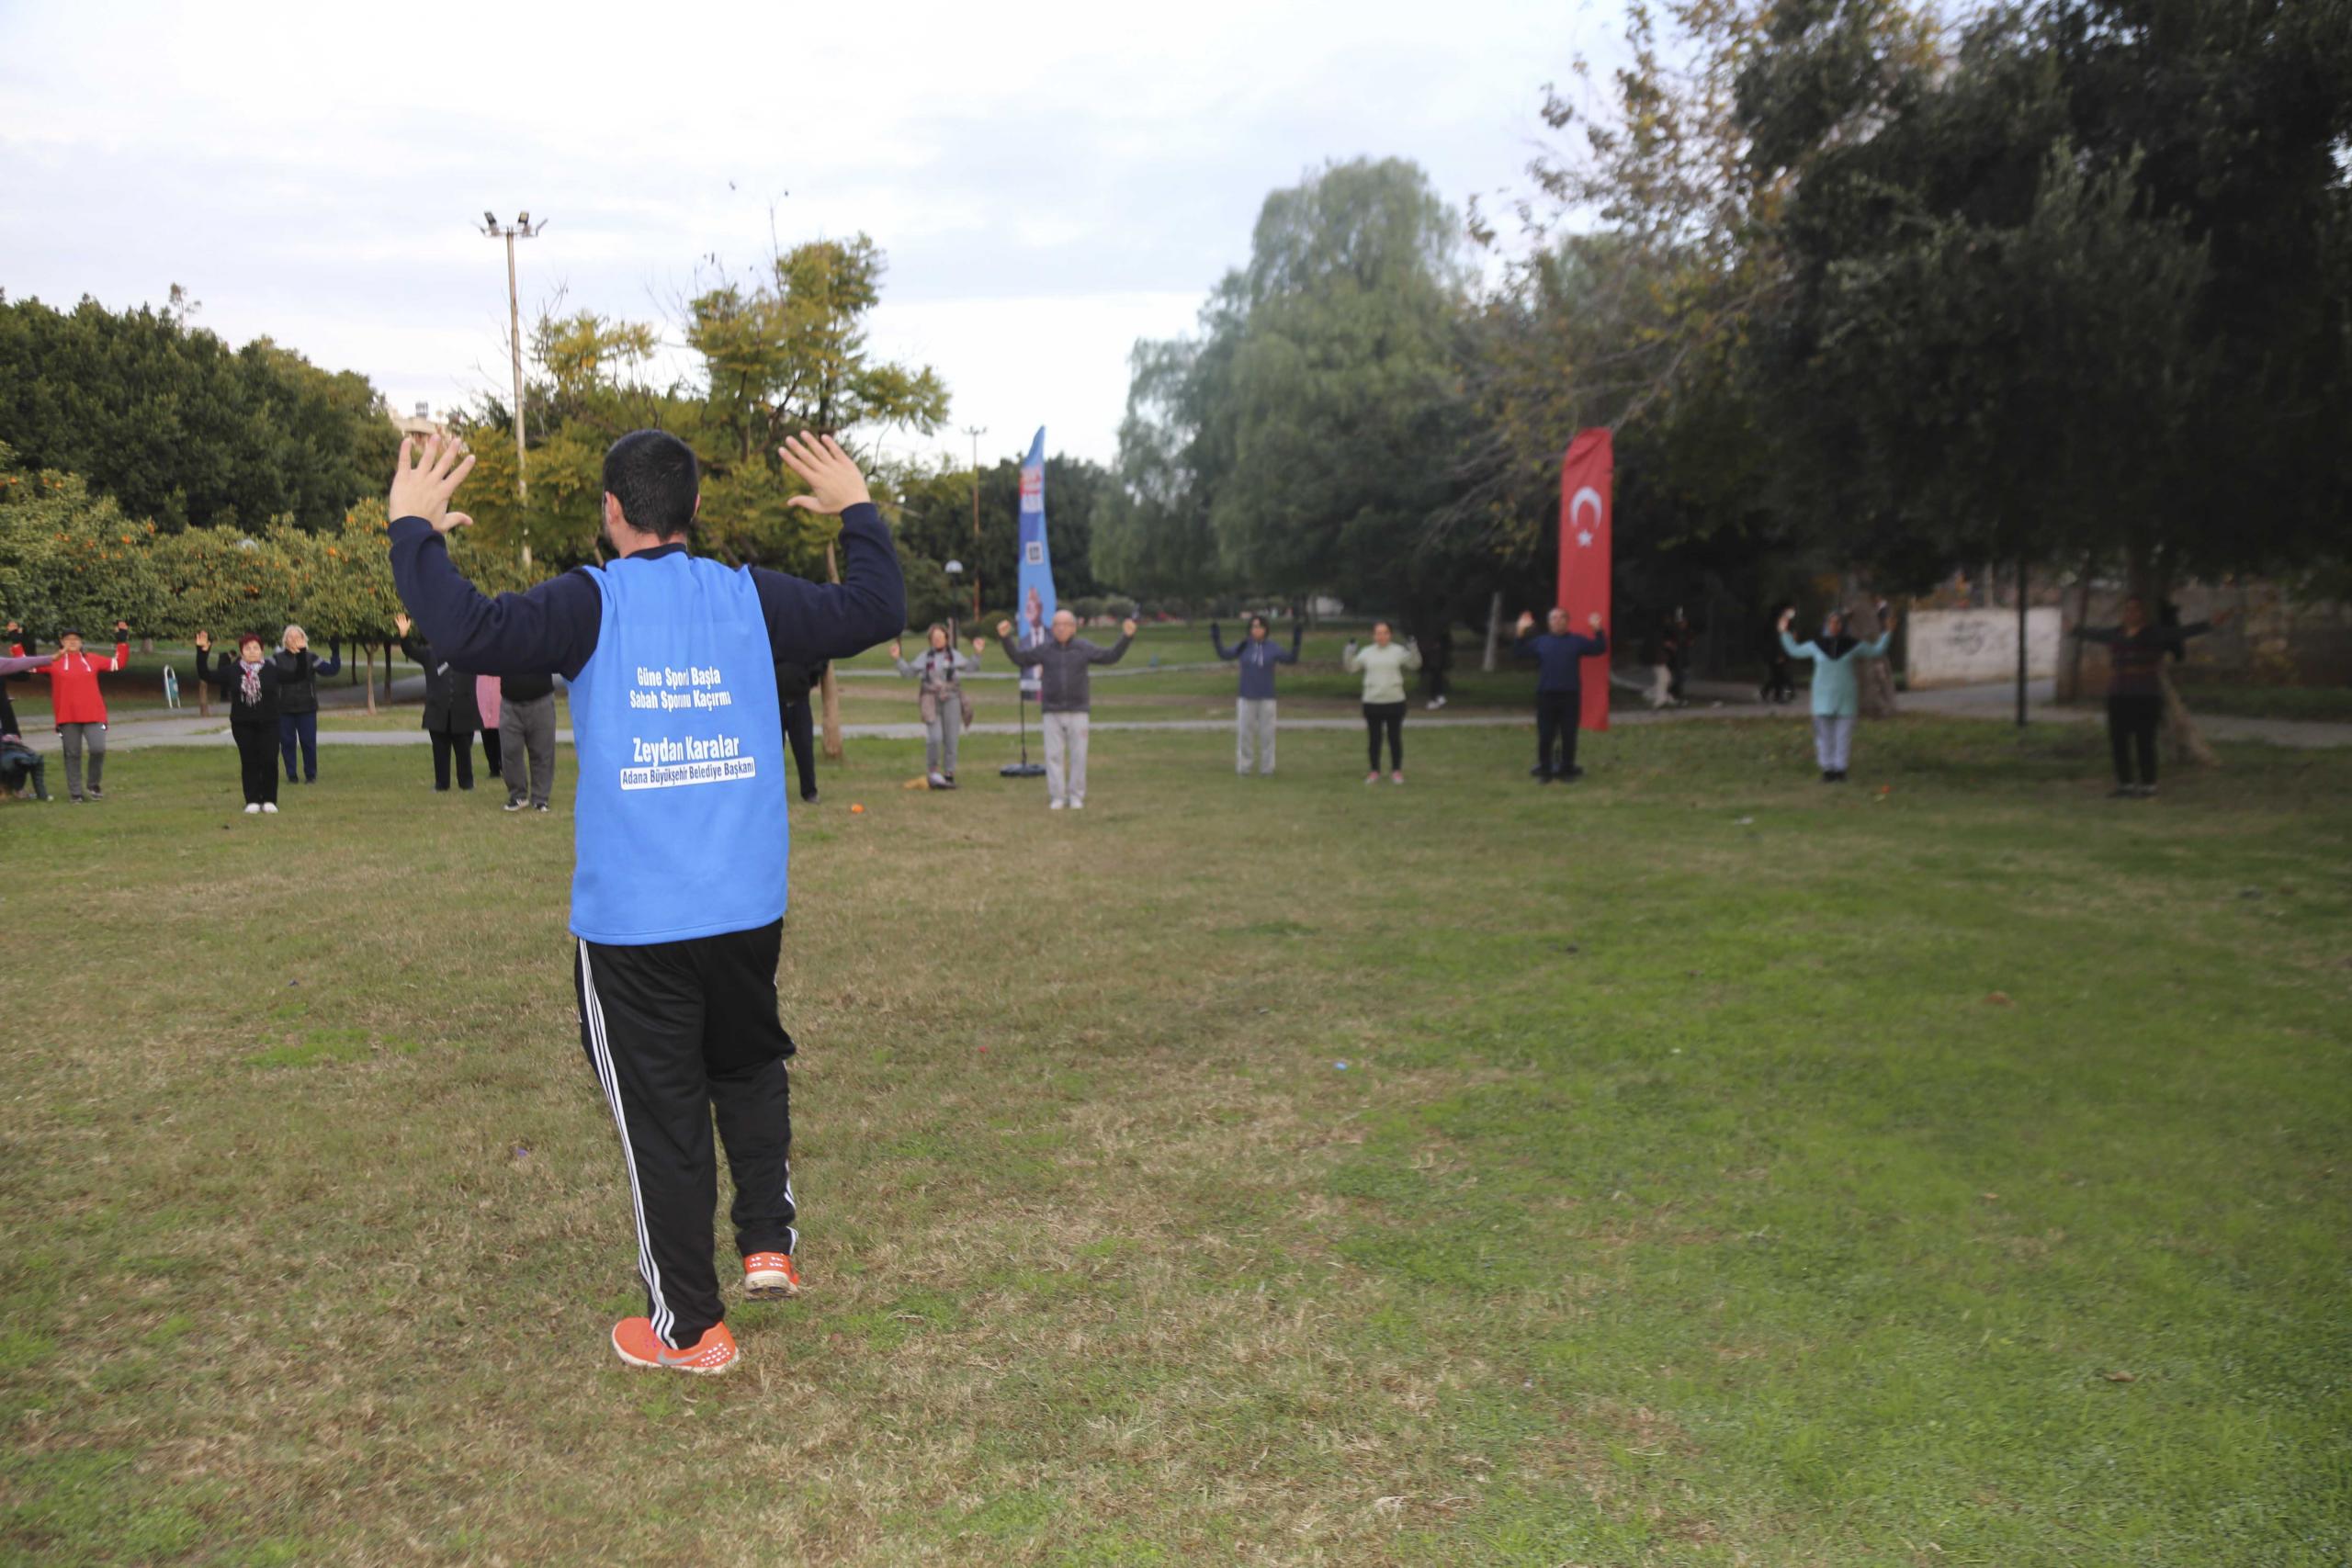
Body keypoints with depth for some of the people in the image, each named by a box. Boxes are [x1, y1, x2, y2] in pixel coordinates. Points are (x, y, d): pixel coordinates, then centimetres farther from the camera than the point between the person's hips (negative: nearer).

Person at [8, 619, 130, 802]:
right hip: (67, 717, 0)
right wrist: (16, 642, 4)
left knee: (98, 749, -12)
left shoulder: (92, 659, 9)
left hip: (93, 715, 0)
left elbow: (119, 663, 11)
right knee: (72, 755, 4)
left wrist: (122, 641, 6)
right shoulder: (53, 661, 7)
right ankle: (75, 793, 11)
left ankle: (94, 786, 10)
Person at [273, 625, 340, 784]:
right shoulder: (278, 659, 4)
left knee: (308, 741, -1)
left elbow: (332, 669, 0)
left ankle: (311, 775, 10)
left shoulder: (311, 658, 5)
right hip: (284, 709, 0)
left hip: (307, 708, 0)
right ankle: (291, 775, 12)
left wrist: (335, 654, -10)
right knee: (287, 742, 3)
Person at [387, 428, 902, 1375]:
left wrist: (414, 529, -3)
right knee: (751, 1065, 27)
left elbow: (467, 633, -18)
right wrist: (858, 512, 24)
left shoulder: (593, 604, -8)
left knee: (662, 1115, 8)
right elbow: (876, 610, 9)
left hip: (632, 923, -3)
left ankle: (687, 1328, 19)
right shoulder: (750, 598, 1)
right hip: (748, 909, 3)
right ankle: (769, 1243, 22)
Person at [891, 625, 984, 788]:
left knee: (951, 738, 2)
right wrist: (896, 659, 2)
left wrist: (977, 653, -3)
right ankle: (932, 772, -1)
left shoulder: (954, 654, 10)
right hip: (931, 700, -1)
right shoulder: (925, 656, 10)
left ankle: (949, 774, 11)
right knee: (934, 737, -15)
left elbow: (969, 667, 9)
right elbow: (909, 671, 12)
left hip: (951, 699, 1)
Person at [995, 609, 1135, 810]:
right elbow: (1019, 658, 9)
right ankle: (1057, 797, 6)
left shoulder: (1083, 648, 2)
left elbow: (1111, 656, 2)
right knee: (1054, 755, -1)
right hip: (1052, 712, 1)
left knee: (1078, 755, 1)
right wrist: (1005, 638, -1)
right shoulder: (1045, 649, 3)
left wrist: (1126, 637, -9)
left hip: (1078, 711, 0)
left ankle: (1076, 797, 10)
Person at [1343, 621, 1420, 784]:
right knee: (1374, 738, 8)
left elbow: (1414, 664, -5)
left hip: (1394, 701, -1)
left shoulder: (1398, 651, 0)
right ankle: (1374, 771, 18)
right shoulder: (1366, 653, 6)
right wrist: (1350, 651, -7)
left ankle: (1396, 771, 16)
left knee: (1395, 738, 6)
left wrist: (1413, 649, -22)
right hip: (1372, 702, 1)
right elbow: (1350, 667, 7)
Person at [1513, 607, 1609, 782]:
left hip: (1570, 696, 0)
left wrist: (1598, 630, -8)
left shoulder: (1577, 641, 9)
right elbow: (1519, 652, 7)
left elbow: (1600, 648, 6)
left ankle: (1567, 769, 13)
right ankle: (1544, 770, 9)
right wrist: (1521, 633, -6)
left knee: (1569, 735, 2)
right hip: (1546, 695, 0)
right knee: (1545, 735, 1)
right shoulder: (1540, 642, 12)